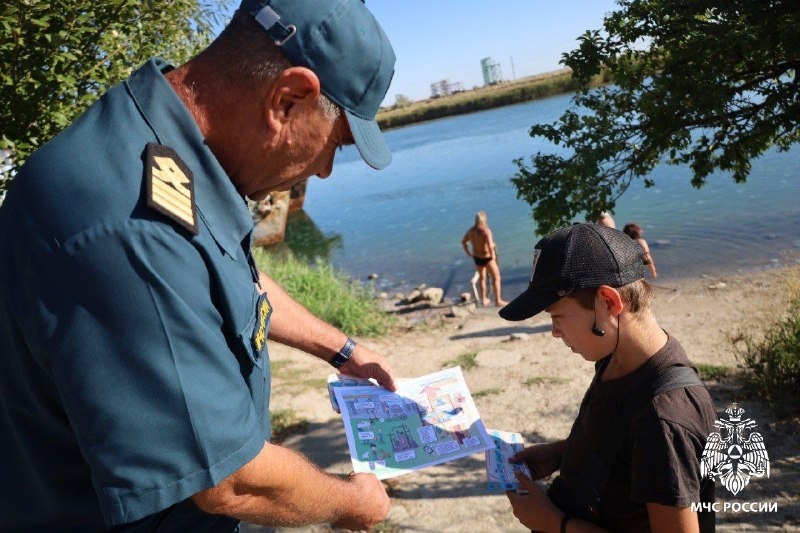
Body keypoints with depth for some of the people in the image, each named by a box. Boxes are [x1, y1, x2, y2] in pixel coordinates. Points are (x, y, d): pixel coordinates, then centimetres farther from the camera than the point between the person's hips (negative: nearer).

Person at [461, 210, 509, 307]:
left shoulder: (471, 231, -4)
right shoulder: (486, 231, -24)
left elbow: (463, 242, 8)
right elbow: (490, 246, -34)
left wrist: (469, 253, 15)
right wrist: (493, 256, -17)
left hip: (477, 258, 6)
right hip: (487, 258, -6)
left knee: (481, 277, 24)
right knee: (496, 278, 9)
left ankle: (484, 299, 34)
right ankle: (498, 300, 11)